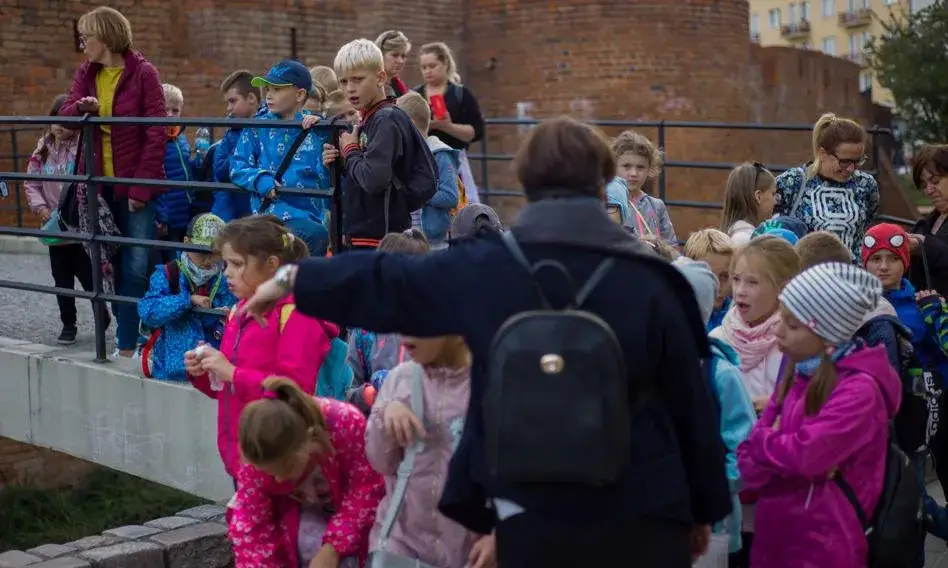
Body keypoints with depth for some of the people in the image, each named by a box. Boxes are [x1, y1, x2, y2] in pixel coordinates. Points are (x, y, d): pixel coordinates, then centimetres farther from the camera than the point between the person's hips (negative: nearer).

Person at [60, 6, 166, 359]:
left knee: (135, 268, -4)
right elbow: (65, 116, 2)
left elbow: (156, 134, -11)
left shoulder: (143, 74, -7)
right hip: (98, 184, 5)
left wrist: (141, 187, -15)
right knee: (110, 265, 10)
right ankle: (128, 335, 20)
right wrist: (81, 107, -21)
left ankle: (128, 343, 3)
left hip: (134, 186, -5)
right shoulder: (85, 74, 10)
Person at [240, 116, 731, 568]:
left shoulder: (484, 268, -4)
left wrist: (291, 280, 27)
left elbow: (384, 284, 10)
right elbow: (692, 402, 1)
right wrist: (704, 506, 14)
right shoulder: (650, 280, -6)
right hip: (644, 519, 0)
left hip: (534, 523, 1)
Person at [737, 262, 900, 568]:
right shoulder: (795, 378, 8)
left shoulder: (859, 390, -16)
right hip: (773, 538, 7)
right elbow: (748, 462, 5)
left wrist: (761, 440, -7)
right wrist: (785, 454, -15)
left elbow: (804, 454, -26)